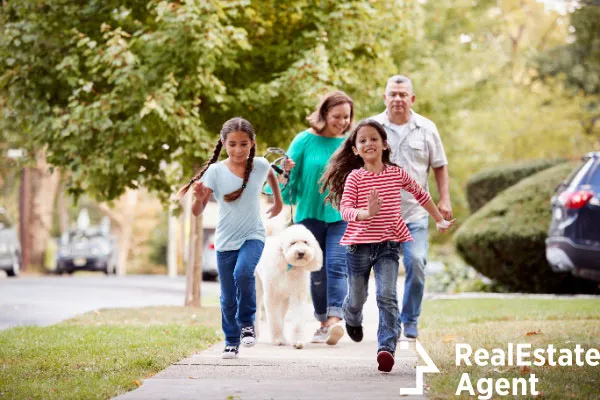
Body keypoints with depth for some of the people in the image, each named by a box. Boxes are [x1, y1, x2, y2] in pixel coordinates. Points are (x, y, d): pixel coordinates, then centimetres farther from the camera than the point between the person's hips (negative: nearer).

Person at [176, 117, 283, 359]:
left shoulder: (260, 165, -7)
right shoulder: (215, 171, -11)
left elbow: (271, 175, 21)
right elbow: (197, 212, -13)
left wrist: (278, 200, 25)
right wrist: (199, 197, -32)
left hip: (253, 236, -1)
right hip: (225, 241, 1)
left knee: (243, 273, -29)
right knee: (228, 297, 6)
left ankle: (247, 323, -7)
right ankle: (231, 342, 23)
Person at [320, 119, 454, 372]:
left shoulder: (397, 174, 3)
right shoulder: (354, 177, -4)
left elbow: (421, 195, 19)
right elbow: (345, 209, -15)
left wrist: (439, 220, 23)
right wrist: (366, 214, -35)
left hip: (388, 244, 0)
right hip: (359, 244, 0)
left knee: (387, 296, -16)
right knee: (357, 298, 14)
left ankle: (386, 347, -21)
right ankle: (352, 319, 49)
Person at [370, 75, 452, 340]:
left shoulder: (426, 129, 7)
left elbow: (439, 167, 13)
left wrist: (444, 199, 2)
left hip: (415, 212, 0)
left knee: (416, 263, -12)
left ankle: (410, 321, 3)